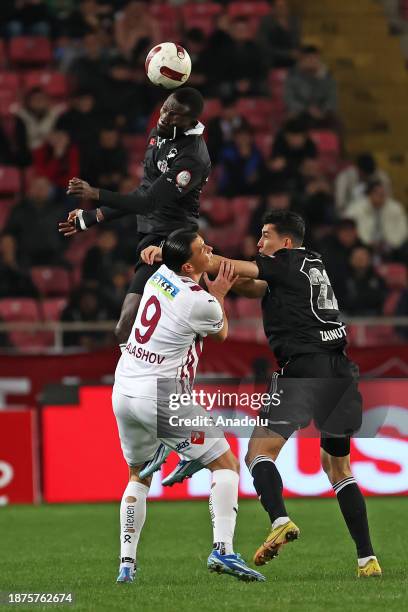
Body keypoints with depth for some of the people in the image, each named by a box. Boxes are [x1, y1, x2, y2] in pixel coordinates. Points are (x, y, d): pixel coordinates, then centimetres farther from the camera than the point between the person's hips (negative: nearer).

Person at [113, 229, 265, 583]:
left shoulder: (160, 275, 7)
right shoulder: (201, 302, -13)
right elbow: (221, 333, 11)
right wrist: (219, 294, 24)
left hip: (124, 392, 8)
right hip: (161, 397, -8)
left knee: (138, 476, 25)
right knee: (226, 464, 2)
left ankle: (127, 564, 16)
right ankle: (222, 549, -14)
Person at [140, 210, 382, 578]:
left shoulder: (291, 262, 2)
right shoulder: (313, 265, 23)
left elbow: (227, 267, -1)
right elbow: (253, 289, 21)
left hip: (304, 367, -8)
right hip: (341, 370, 8)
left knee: (261, 449, -6)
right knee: (338, 467, 15)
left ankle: (280, 521, -32)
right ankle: (368, 559, 6)